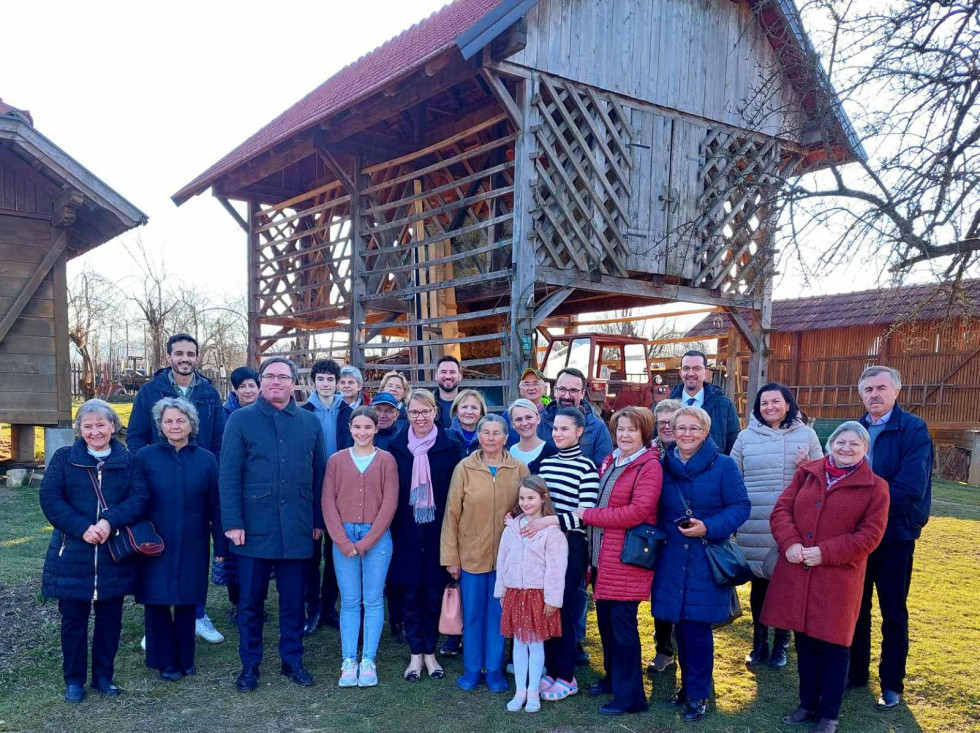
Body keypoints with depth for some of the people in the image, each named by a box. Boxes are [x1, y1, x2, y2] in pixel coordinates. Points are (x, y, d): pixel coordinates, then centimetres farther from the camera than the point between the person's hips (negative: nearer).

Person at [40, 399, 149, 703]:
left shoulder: (128, 460, 4)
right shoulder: (63, 458, 2)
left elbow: (140, 498, -6)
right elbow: (50, 499, -7)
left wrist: (110, 521, -22)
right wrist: (82, 528, -18)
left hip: (114, 555, 1)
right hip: (73, 553, -1)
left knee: (110, 617, 9)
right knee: (73, 618, 7)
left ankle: (104, 676, 25)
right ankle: (73, 680, 23)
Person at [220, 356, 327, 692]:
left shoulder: (309, 422, 7)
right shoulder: (241, 419, -1)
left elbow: (319, 474, 9)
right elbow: (229, 475, -5)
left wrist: (318, 520, 6)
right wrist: (232, 522, -11)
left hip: (297, 530, 2)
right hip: (254, 528, -2)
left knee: (293, 599, 11)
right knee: (250, 601, 9)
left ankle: (292, 660, 26)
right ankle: (249, 665, 23)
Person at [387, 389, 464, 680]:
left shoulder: (451, 448, -2)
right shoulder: (396, 447, 1)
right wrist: (390, 530, -1)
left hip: (437, 533, -1)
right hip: (406, 533, 1)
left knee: (434, 595, 7)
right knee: (410, 594, 8)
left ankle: (430, 653, 23)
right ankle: (415, 655, 21)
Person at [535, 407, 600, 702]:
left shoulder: (586, 467, -10)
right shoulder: (546, 463, 9)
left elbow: (585, 514, -16)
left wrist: (550, 520, -26)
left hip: (571, 545, -6)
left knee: (563, 610, 1)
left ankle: (566, 676, 16)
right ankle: (550, 670, 25)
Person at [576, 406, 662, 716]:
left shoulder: (649, 466, -11)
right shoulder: (609, 462, 13)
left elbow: (637, 512, -20)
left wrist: (588, 515, -15)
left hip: (627, 557, -7)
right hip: (602, 555, 7)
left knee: (622, 623, 0)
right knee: (605, 619, 15)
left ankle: (629, 696, 13)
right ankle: (612, 678, 34)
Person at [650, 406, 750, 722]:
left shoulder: (724, 465, -6)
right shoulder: (664, 466, 5)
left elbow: (740, 506, -8)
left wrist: (708, 528, -19)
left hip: (707, 560, -3)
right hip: (672, 559, 4)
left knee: (698, 627, 0)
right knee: (680, 625, 11)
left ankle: (698, 694, 16)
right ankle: (688, 685, 29)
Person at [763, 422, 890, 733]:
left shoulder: (875, 487, -3)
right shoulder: (807, 473, 7)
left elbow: (870, 535, -8)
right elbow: (781, 510, 3)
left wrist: (825, 553, -16)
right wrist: (790, 543, -15)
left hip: (838, 579, -3)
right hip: (797, 573, 3)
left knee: (832, 645, 6)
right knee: (804, 641, 14)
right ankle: (808, 704, 31)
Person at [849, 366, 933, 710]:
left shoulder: (914, 429, -12)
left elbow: (911, 488, -21)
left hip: (895, 533, -4)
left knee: (893, 611, 7)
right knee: (856, 606, 13)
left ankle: (892, 684, 20)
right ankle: (856, 672, 28)